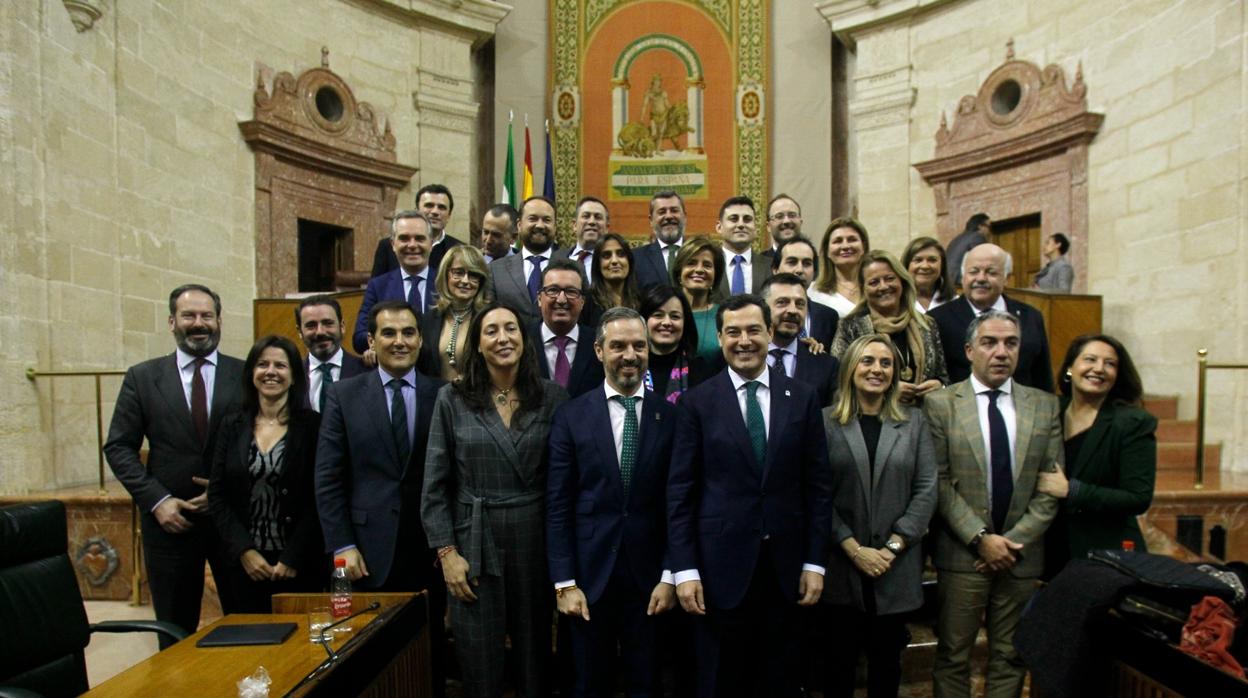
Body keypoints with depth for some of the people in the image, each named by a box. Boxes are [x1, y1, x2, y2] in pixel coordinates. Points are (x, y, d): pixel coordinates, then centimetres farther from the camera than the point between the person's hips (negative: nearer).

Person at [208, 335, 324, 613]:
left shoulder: (312, 425, -3)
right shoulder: (232, 426, 7)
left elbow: (318, 500, -6)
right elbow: (216, 496, 4)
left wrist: (293, 558, -10)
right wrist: (244, 551, -6)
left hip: (299, 566, -2)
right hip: (243, 563, 3)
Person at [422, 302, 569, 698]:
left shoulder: (551, 398, -1)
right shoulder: (452, 400, -3)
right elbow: (434, 486, -1)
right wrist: (446, 553, -6)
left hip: (535, 543, 1)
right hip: (474, 545, -1)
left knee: (535, 656, 14)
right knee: (479, 663, 10)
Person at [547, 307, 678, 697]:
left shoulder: (670, 416, -1)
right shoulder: (572, 416, -2)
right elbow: (558, 504, -3)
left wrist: (670, 577, -3)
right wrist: (564, 582, -6)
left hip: (649, 574, 0)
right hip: (590, 573, 0)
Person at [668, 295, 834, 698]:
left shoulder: (801, 399, 3)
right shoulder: (697, 402, -3)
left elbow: (818, 485, 4)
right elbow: (680, 492, -4)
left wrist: (815, 562, 0)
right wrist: (684, 569, -8)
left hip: (784, 565, 2)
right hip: (721, 564, -2)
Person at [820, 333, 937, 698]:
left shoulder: (914, 421, 4)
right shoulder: (826, 421, -2)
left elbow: (926, 490, -1)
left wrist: (892, 547, -10)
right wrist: (854, 549, -12)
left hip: (896, 566, 2)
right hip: (841, 564, -1)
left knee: (887, 658, 15)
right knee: (840, 658, 10)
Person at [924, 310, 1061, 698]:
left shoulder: (1045, 406, 7)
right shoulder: (940, 404, -3)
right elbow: (939, 482, -6)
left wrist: (1016, 540, -6)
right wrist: (980, 538, -12)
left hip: (1022, 554, 3)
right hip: (962, 554, -3)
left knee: (1011, 657, 13)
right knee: (953, 656, 6)